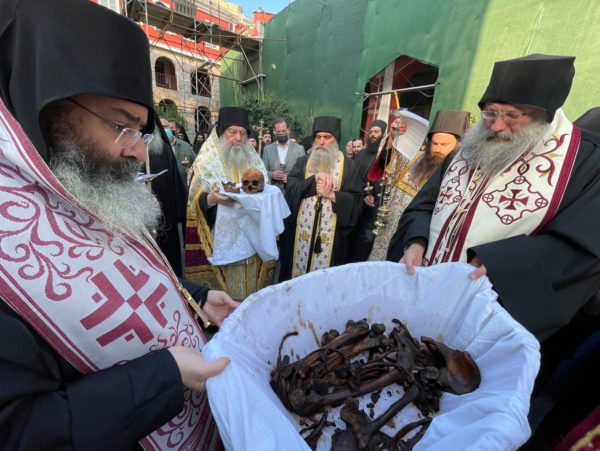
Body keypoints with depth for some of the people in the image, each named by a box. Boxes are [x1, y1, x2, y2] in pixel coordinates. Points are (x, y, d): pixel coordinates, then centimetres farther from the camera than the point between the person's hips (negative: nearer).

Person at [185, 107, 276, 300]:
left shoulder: (254, 160, 10)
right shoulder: (207, 161, -2)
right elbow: (195, 203, -5)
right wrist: (211, 199, -25)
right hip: (223, 240, -3)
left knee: (253, 286, 13)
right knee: (226, 292, 5)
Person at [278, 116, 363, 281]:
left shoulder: (347, 165, 3)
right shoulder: (303, 162, 9)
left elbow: (355, 199, -4)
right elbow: (291, 187, -6)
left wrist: (331, 195, -16)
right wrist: (315, 179, -15)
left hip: (331, 233, -1)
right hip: (301, 231, 2)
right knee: (299, 268, 11)